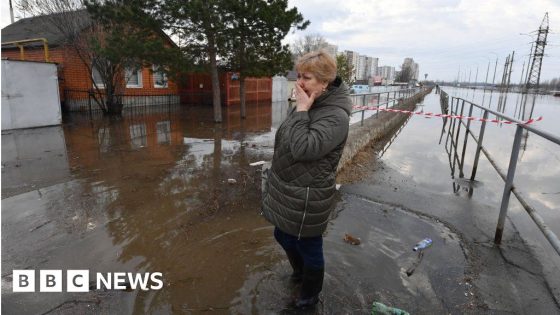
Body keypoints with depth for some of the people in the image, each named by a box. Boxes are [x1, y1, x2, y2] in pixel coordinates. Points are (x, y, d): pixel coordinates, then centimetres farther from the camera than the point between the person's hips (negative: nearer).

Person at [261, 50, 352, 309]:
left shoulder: (335, 116, -23)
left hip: (307, 199, -9)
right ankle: (299, 272, 56)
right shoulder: (307, 106, 3)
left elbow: (302, 148, -34)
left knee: (308, 247, 13)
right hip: (286, 192, 9)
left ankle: (310, 295, 42)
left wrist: (301, 110, -27)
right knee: (283, 237, 26)